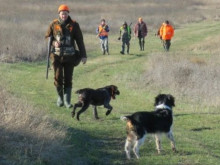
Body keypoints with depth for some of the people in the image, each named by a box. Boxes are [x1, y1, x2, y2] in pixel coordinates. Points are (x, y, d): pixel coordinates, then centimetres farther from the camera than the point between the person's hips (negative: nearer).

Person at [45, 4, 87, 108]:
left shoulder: (74, 25, 1)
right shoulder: (54, 24, 2)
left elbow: (80, 41, 3)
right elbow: (47, 37, 10)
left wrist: (83, 55, -1)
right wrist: (54, 42, -12)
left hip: (69, 56, 0)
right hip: (57, 56, 0)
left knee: (68, 79, 1)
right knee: (58, 78, -1)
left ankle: (67, 101, 7)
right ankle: (60, 97, 21)